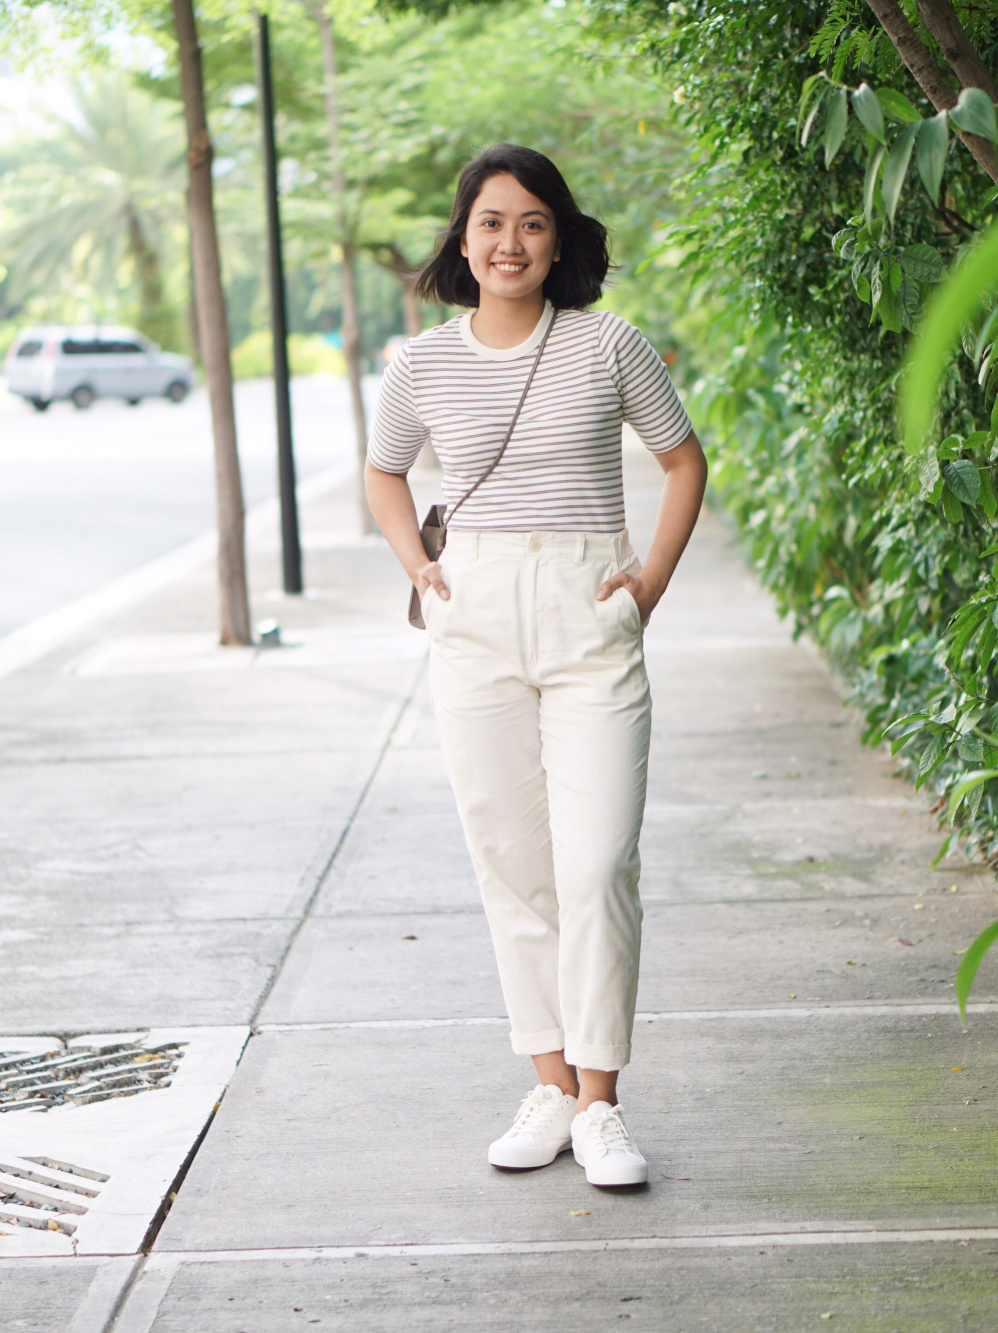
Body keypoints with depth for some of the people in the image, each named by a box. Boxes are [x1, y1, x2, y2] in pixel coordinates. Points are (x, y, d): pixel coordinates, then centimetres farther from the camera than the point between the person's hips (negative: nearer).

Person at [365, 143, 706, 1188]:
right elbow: (383, 473, 23)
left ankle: (598, 1104, 0)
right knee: (511, 865, 4)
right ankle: (550, 1086, 15)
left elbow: (683, 459, 11)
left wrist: (652, 582, 2)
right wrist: (419, 570, 9)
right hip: (475, 624, 2)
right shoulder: (423, 366, 4)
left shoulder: (608, 346, -2)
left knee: (597, 865, -9)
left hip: (590, 623, -2)